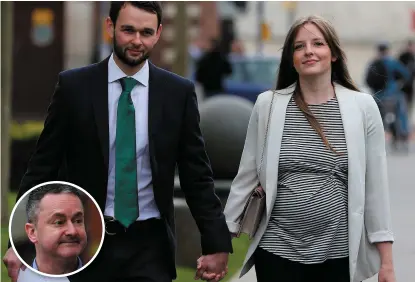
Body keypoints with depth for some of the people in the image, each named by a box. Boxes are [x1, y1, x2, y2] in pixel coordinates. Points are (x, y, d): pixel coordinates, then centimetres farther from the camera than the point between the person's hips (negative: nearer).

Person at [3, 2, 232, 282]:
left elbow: (197, 175, 3)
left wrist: (217, 243, -3)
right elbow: (43, 166, 0)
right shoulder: (74, 86, -1)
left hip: (150, 245, 0)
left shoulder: (178, 92, 1)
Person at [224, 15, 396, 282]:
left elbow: (376, 185, 1)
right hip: (277, 252, 0)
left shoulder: (363, 107, 0)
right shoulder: (268, 105, 1)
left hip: (340, 254, 0)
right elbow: (246, 178, 6)